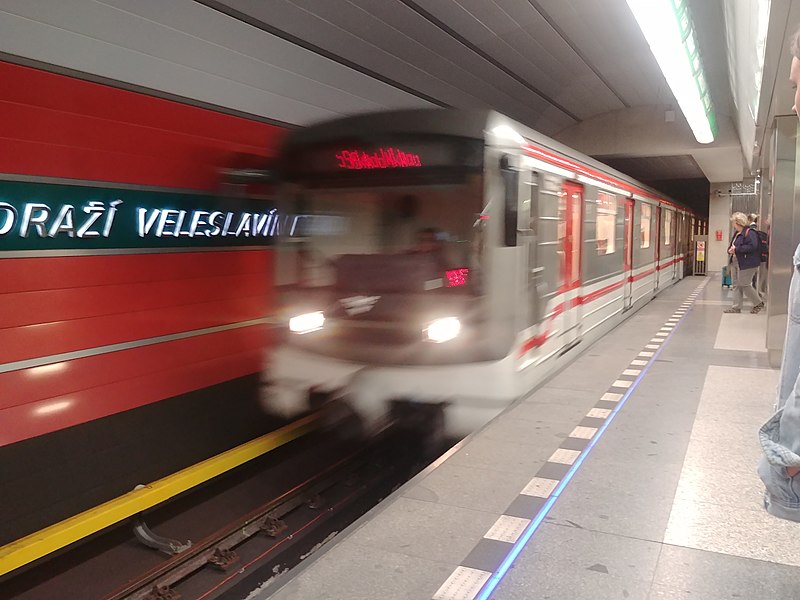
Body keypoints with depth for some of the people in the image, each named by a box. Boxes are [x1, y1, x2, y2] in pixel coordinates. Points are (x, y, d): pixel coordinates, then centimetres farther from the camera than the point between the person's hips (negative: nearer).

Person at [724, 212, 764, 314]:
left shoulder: (750, 233, -15)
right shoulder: (737, 233, 14)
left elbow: (752, 246, -27)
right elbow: (732, 246, 23)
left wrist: (736, 249, -23)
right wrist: (730, 250, -1)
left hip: (746, 264, -10)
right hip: (735, 262, 10)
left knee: (745, 285, -4)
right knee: (736, 285, 9)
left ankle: (758, 303, 15)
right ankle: (736, 307, 14)